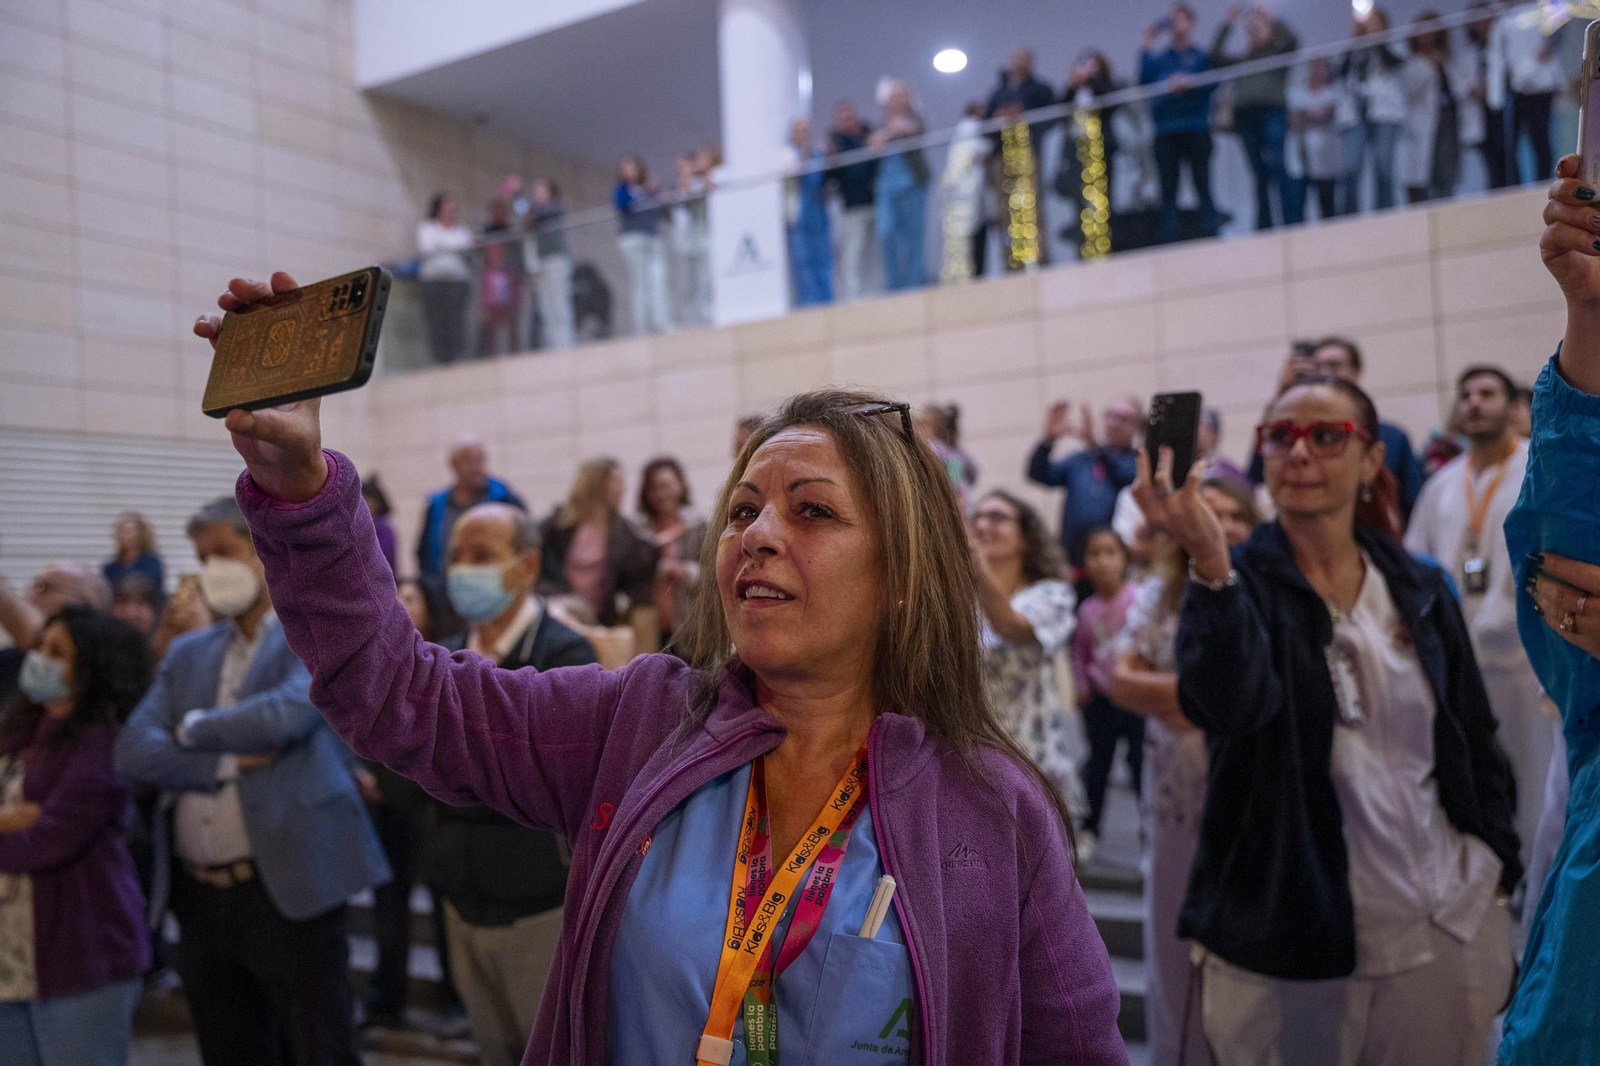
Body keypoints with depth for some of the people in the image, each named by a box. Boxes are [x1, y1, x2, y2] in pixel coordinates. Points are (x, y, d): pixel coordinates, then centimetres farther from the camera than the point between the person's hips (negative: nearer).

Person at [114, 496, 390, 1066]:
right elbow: (133, 748, 3)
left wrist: (195, 728, -4)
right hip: (200, 896, 6)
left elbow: (288, 713, -21)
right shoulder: (187, 653, 14)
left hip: (290, 889, -6)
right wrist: (227, 763, -12)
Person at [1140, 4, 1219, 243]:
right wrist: (1146, 49, -5)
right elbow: (1144, 82, -2)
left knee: (1203, 186, -3)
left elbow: (1212, 83, -4)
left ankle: (1210, 237, -3)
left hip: (1197, 131, -2)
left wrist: (1188, 83, -19)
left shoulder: (1202, 56, 10)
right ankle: (1169, 241, 1)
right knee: (1168, 190, 1)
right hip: (1166, 133, 2)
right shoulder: (1158, 58, 15)